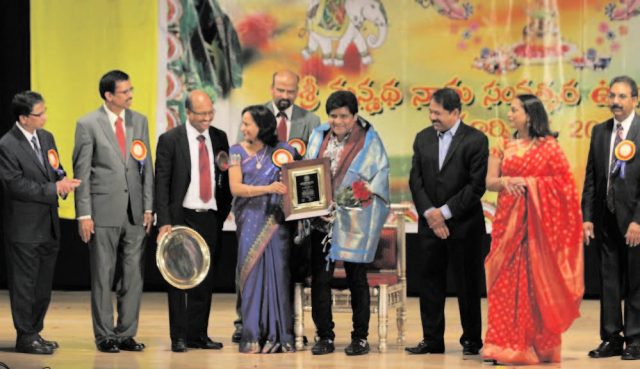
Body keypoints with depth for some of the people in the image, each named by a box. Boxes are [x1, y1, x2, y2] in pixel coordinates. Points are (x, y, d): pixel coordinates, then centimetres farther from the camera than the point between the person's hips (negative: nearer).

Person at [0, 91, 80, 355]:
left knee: (43, 286, 14)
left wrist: (63, 181, -6)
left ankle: (35, 333, 25)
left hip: (48, 226, 8)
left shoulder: (46, 138, 10)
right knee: (24, 285, 1)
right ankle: (25, 338, 9)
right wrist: (53, 189, -19)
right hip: (24, 229, -8)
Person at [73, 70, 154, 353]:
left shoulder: (139, 121, 9)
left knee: (133, 275, 5)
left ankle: (126, 334, 13)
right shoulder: (88, 124, -4)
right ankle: (105, 335, 10)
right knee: (103, 276, 2)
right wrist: (84, 214, -8)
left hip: (135, 211, 4)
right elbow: (82, 172, -4)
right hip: (104, 210, -4)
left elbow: (147, 167, 11)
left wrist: (148, 207, 5)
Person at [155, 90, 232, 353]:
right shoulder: (170, 140, -4)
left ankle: (198, 334, 12)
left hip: (211, 218, 4)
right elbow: (161, 183, -6)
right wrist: (164, 222, -12)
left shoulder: (219, 138, 9)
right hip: (182, 218, -4)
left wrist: (225, 209, 0)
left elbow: (226, 176, 17)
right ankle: (179, 337, 4)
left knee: (205, 279, 6)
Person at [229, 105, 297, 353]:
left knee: (278, 273, -3)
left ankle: (280, 336, 1)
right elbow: (235, 188, -7)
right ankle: (253, 336, 1)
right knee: (252, 274, -1)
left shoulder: (282, 151, 5)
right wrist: (268, 188, -18)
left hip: (275, 220, 0)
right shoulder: (238, 151, 4)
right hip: (250, 220, 0)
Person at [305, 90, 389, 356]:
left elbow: (380, 178, -4)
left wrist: (362, 193, -18)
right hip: (322, 220, 4)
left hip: (354, 222, -4)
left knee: (356, 279, 3)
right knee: (320, 279, 2)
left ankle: (360, 337, 11)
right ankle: (324, 336, 10)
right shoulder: (318, 137, 9)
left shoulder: (369, 141, -3)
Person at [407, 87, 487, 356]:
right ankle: (432, 340, 10)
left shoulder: (475, 140, -6)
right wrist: (429, 212, -9)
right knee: (430, 281, 5)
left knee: (467, 283, 3)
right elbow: (416, 180, 6)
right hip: (430, 223, 4)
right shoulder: (423, 138, 9)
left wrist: (445, 212, -14)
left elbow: (477, 185, -11)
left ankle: (472, 340, 13)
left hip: (464, 224, -4)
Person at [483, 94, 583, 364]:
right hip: (508, 220, 3)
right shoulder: (502, 147, 11)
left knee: (538, 280, -2)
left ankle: (539, 345, 5)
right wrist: (505, 181, -14)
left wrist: (527, 183, -9)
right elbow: (489, 182, 5)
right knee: (507, 281, -2)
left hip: (540, 221, -3)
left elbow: (564, 182, -4)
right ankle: (507, 345, 1)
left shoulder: (549, 146, 1)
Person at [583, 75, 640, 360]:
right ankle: (611, 339, 14)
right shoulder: (600, 132, 10)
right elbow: (591, 178, 10)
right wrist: (587, 217, 3)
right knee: (609, 281, 8)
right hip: (605, 219, 5)